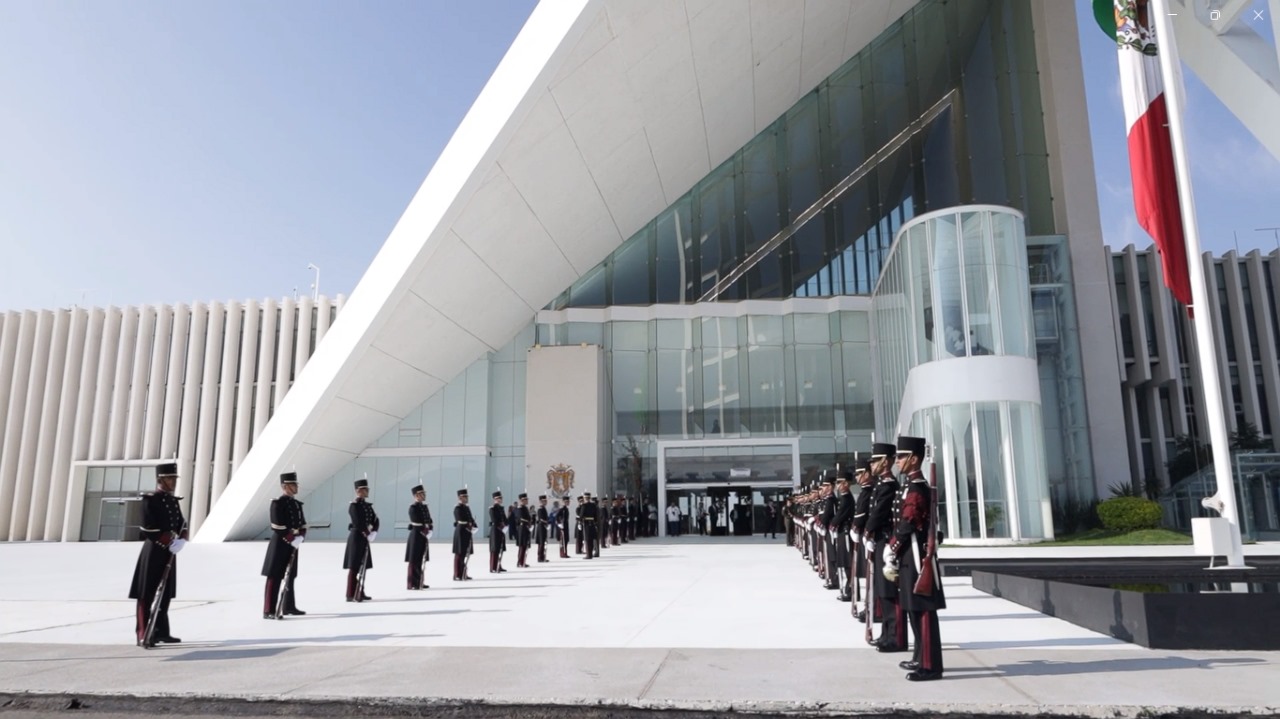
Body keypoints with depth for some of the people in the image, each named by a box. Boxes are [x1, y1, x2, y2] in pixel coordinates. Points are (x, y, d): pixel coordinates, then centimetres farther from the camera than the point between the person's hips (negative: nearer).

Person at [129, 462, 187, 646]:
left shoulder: (174, 501, 14)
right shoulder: (150, 500, -10)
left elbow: (182, 523, 10)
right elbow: (149, 529, -16)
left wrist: (181, 540, -9)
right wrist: (170, 542, -17)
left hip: (169, 553, 8)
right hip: (153, 552, -8)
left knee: (165, 595, 12)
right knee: (147, 595, -4)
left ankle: (161, 632, 20)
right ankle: (144, 635, -1)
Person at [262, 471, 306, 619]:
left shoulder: (297, 504, 13)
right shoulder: (277, 503, -10)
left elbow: (303, 524, 11)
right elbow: (277, 527, -17)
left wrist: (300, 537, -7)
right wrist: (292, 540, -18)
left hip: (293, 545, 8)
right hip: (280, 544, -8)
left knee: (290, 577, 15)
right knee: (274, 578, -5)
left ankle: (289, 607, 26)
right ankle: (268, 611, -2)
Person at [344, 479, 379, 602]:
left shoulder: (368, 505, 14)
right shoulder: (354, 505, -11)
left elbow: (375, 519, 11)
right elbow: (357, 522, -20)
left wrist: (373, 532, -5)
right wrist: (366, 533, -15)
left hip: (365, 538, 9)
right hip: (356, 537, -9)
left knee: (363, 566, 12)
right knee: (354, 567, -5)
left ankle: (360, 593, 19)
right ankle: (351, 595, -2)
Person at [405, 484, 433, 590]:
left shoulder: (425, 507, 14)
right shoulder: (413, 507, -11)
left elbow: (429, 521, 11)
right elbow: (416, 522, -18)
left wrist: (429, 529, -5)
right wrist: (424, 531, -19)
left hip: (423, 536, 8)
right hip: (416, 535, -8)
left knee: (422, 560, 12)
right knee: (414, 561, -3)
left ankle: (420, 582, 20)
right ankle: (412, 584, 1)